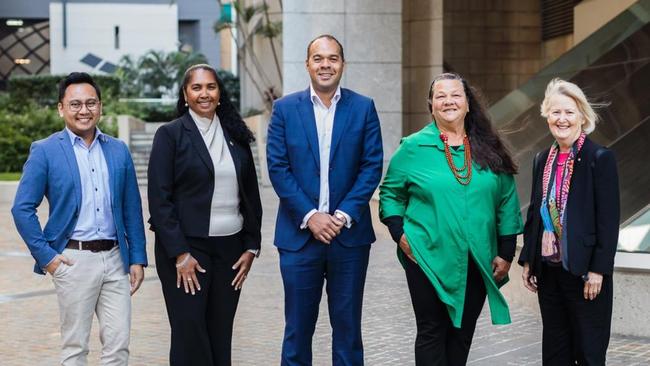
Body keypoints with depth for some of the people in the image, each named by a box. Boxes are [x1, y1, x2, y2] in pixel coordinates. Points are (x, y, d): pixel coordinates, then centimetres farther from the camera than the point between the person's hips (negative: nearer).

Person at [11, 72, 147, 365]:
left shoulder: (119, 151, 9)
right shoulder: (45, 151, -2)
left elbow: (132, 209, 12)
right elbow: (22, 209, -3)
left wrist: (137, 259, 7)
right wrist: (45, 256, -8)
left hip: (114, 258, 4)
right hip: (73, 260, -3)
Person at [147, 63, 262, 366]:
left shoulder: (235, 136, 10)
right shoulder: (170, 134, -2)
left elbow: (251, 195, 14)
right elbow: (159, 199, -7)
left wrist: (251, 247, 6)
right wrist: (180, 254, -12)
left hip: (230, 250, 4)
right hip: (186, 250, -4)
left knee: (220, 338, 7)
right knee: (190, 338, -3)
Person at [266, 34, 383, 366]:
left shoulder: (363, 108, 3)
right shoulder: (285, 109, 3)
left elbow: (372, 166, -2)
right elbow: (278, 168, -3)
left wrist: (344, 215, -11)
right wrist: (310, 216, -12)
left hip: (349, 235, 0)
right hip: (299, 234, 0)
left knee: (347, 325, 7)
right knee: (298, 326, 6)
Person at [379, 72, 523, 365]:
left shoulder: (489, 151, 6)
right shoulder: (413, 148, 0)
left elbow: (507, 203, 9)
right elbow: (389, 193, 6)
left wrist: (506, 253, 5)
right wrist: (400, 234, -6)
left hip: (477, 263, 3)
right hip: (428, 259, -3)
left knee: (462, 334, 11)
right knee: (432, 333, 2)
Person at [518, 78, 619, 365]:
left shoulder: (600, 158, -9)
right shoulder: (542, 160, 10)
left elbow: (609, 219, -12)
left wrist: (598, 270, -15)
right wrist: (527, 260, 10)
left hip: (584, 273, -6)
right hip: (548, 270, 6)